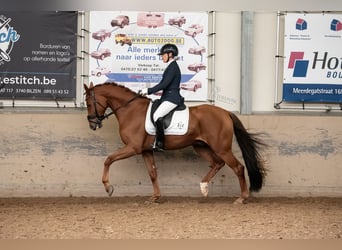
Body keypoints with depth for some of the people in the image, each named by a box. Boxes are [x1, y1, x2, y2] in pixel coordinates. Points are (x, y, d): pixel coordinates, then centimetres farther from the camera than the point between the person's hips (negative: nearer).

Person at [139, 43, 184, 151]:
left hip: (172, 98, -11)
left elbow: (164, 84, -20)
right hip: (168, 97, 11)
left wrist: (149, 90, -17)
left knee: (157, 116, -26)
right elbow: (163, 83, 20)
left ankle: (159, 144, -24)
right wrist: (148, 91, 14)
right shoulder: (171, 66, 17)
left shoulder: (173, 67, -14)